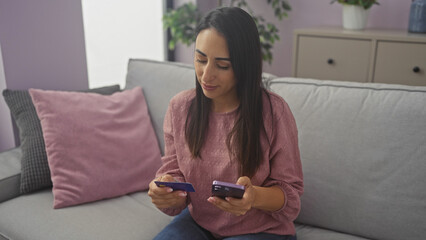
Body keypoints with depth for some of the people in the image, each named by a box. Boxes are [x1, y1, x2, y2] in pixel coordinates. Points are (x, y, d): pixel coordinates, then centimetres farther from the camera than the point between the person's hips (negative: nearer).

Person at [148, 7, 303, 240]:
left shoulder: (274, 112, -17)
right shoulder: (179, 107, -6)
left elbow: (290, 193, -10)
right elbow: (173, 172, 2)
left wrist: (255, 196, -32)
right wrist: (164, 192, -23)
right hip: (197, 221, 3)